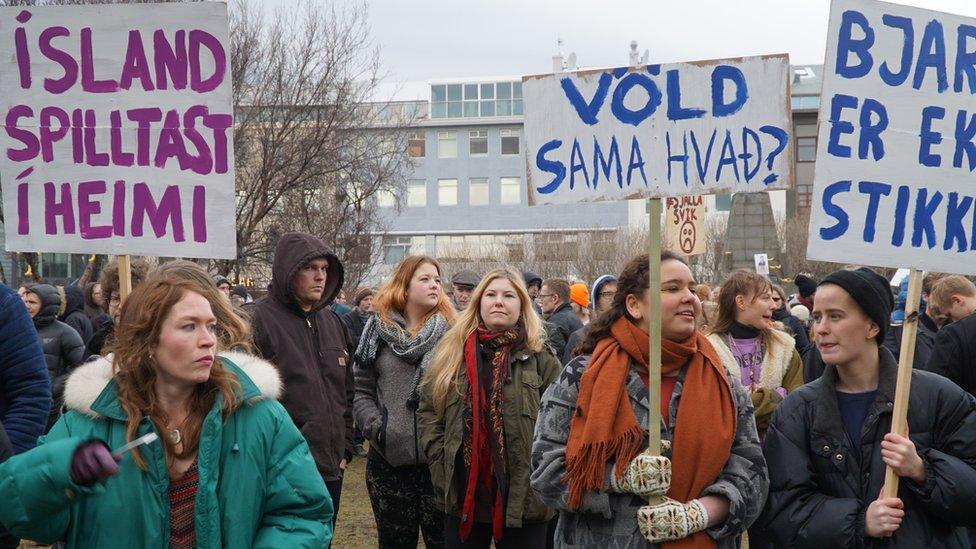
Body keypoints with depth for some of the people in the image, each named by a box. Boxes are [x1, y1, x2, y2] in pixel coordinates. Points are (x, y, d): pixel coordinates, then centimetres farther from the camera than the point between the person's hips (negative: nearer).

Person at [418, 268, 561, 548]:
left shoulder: (539, 357, -1)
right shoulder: (452, 352, 7)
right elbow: (427, 409, 10)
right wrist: (440, 460, 0)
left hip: (523, 495, -2)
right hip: (463, 493, 2)